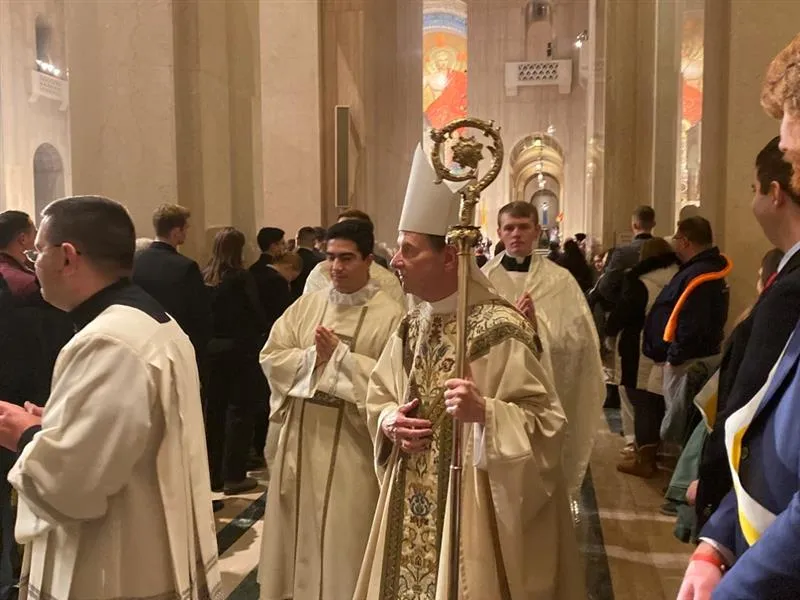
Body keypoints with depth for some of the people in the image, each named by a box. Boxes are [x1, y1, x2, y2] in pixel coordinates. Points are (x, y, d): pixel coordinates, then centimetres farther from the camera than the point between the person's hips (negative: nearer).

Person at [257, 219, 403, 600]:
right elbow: (271, 357, 2)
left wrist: (339, 355, -17)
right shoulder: (307, 305, 6)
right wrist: (314, 356, -14)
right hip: (300, 433, 5)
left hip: (351, 441, -5)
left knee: (342, 531, 5)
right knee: (297, 524, 16)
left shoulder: (390, 314, -9)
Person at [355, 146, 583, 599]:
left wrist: (485, 413, -32)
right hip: (413, 503, 7)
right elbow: (379, 398, 15)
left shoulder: (501, 328, -16)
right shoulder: (411, 327, 6)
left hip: (475, 505, -6)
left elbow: (546, 422, -17)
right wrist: (390, 422, -6)